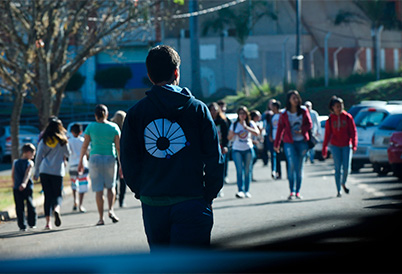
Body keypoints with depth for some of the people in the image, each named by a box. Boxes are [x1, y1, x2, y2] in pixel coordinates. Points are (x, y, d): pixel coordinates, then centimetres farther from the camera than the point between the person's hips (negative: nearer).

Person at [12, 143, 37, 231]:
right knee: (30, 205, 14)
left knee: (19, 207, 3)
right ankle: (32, 223, 22)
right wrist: (24, 183, -29)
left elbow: (12, 176, 7)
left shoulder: (15, 162, 7)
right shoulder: (30, 163, -3)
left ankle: (22, 225, -2)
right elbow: (27, 174, -18)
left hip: (17, 188, 2)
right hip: (28, 187, -2)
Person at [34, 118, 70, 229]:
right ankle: (56, 209, -28)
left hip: (44, 170, 1)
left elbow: (38, 157, 2)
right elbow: (68, 154, 9)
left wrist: (36, 172, 7)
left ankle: (48, 222, 0)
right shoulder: (62, 140, 0)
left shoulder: (44, 141, 3)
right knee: (57, 194, 6)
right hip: (58, 171, -1)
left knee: (47, 196, 6)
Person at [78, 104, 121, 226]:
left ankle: (101, 218, 2)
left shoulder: (91, 127, -3)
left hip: (95, 158, -1)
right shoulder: (114, 127, -2)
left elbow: (84, 146, 0)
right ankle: (111, 210, -3)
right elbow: (118, 147, -3)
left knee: (98, 189, 3)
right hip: (110, 158, 1)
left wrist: (80, 161, 10)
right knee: (111, 186, 18)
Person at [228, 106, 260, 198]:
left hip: (248, 149, 0)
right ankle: (240, 190, -16)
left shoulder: (250, 124, 2)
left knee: (247, 170, 2)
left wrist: (246, 127, -21)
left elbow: (257, 133, -14)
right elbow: (229, 138, 10)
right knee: (239, 170, -12)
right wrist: (233, 134, -13)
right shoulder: (234, 125, 6)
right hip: (237, 150, 0)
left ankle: (247, 191, 9)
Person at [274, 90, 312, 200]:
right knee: (292, 165, -14)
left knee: (299, 167, 5)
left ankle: (297, 191, 14)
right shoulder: (284, 114, 1)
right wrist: (276, 144, 9)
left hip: (302, 142, 2)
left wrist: (302, 130, -17)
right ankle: (292, 191, -6)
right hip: (289, 143, -2)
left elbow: (309, 124, 4)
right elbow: (280, 129, 6)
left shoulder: (304, 111, 4)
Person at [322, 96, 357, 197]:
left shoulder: (348, 117, 1)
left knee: (346, 168, -5)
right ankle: (339, 191, 0)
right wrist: (324, 149, 6)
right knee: (338, 168, -5)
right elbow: (327, 135, 7)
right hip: (335, 146, 0)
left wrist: (354, 145, -7)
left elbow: (353, 132, 3)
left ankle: (343, 183, 24)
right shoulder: (330, 120, 3)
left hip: (346, 145, 0)